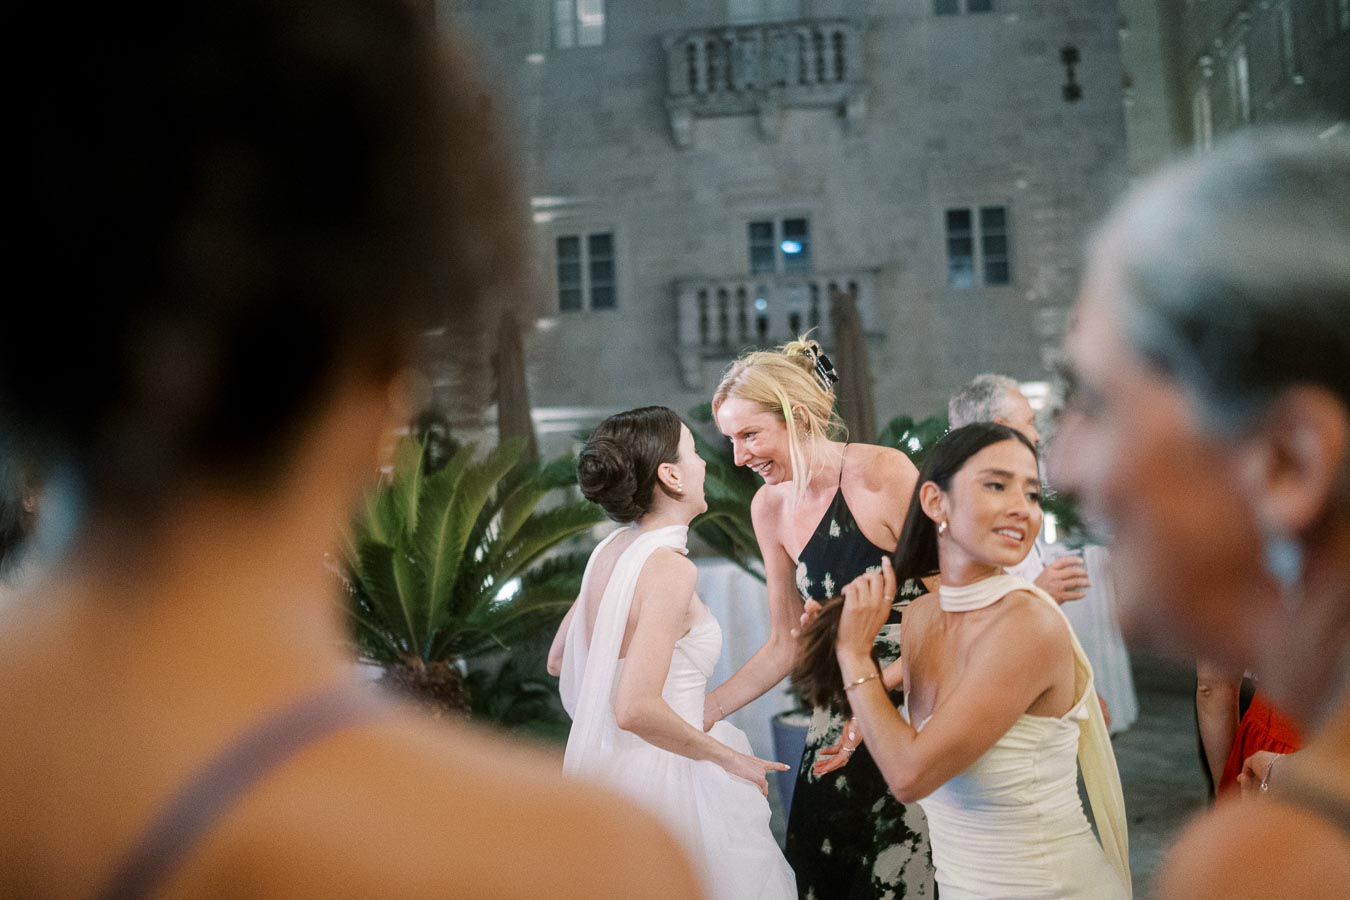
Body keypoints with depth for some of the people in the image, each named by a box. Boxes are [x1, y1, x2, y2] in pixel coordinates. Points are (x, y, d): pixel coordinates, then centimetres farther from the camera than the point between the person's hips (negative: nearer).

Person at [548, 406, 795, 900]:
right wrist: (728, 757, -14)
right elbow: (636, 710, -27)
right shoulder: (671, 567, -20)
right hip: (660, 772, -9)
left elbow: (558, 661, 16)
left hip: (603, 762, 9)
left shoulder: (610, 549, 4)